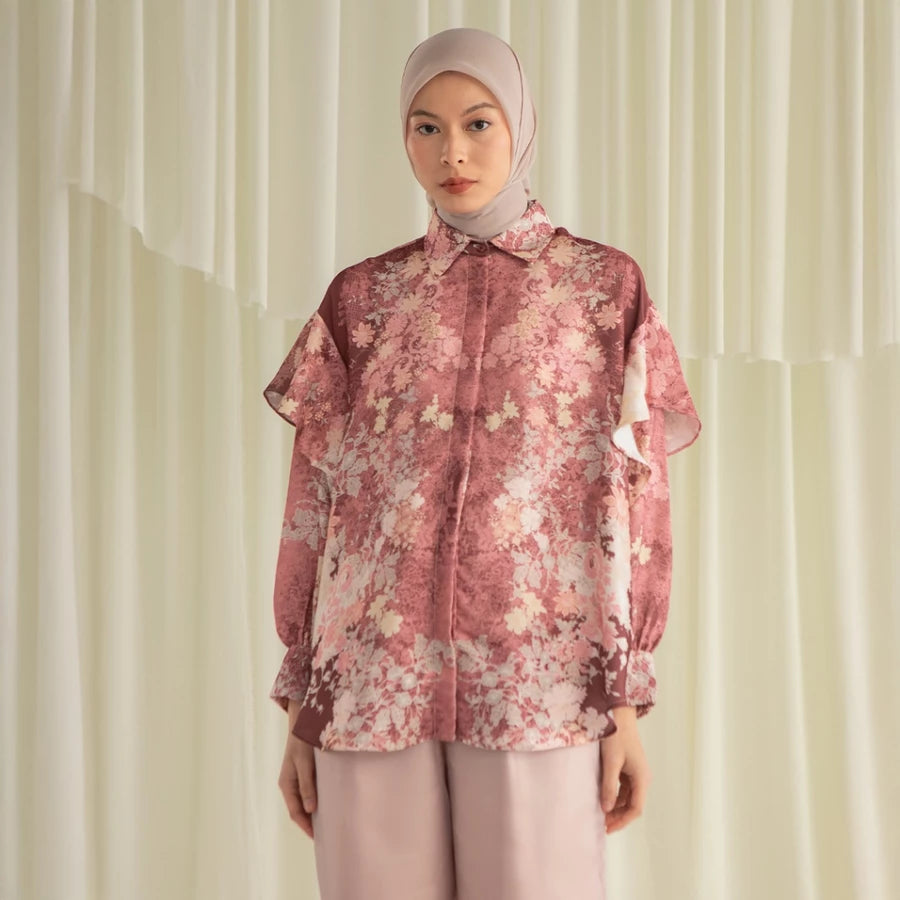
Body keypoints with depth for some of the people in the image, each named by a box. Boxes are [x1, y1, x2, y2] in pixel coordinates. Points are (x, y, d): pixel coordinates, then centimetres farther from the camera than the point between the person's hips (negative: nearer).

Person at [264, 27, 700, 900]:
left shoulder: (607, 288, 6)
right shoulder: (361, 298, 10)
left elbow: (636, 502, 4)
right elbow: (313, 507, 9)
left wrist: (627, 700, -1)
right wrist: (300, 706, 6)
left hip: (539, 676, -1)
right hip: (374, 675, 2)